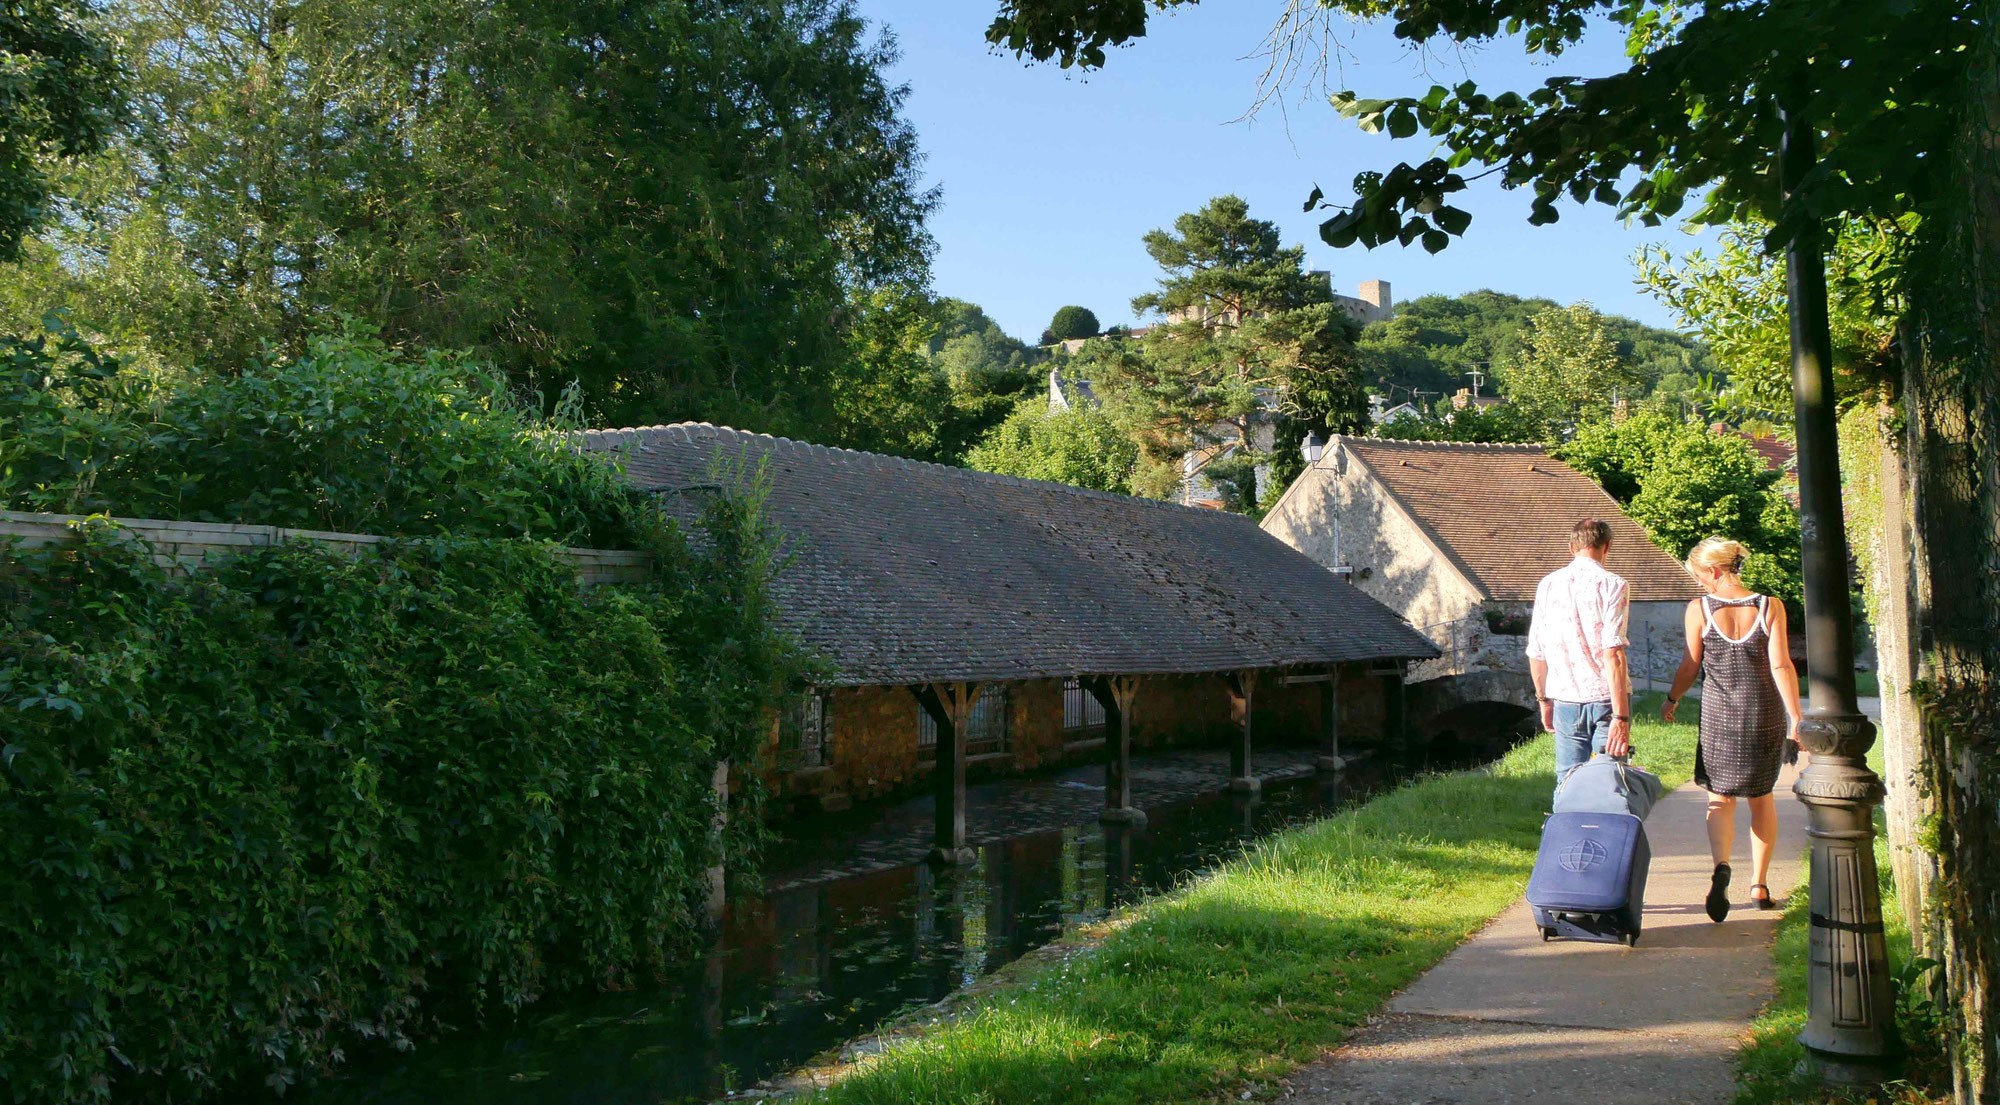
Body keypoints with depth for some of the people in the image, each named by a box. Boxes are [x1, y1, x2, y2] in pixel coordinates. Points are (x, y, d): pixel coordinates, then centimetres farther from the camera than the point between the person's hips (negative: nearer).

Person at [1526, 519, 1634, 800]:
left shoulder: (1547, 584, 5)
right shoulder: (1611, 585, -8)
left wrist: (1543, 699, 20)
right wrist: (1620, 717, -17)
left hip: (1565, 698, 3)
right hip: (1607, 696, -3)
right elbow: (1613, 653, -16)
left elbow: (1536, 652, 8)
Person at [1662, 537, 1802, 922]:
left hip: (1720, 716, -2)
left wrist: (1671, 700, 16)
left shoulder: (1699, 609, -6)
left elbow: (1690, 666, 0)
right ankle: (1759, 886, 20)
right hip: (1766, 714, 2)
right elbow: (1781, 666, -8)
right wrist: (1796, 718, -6)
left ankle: (1721, 867, -21)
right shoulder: (1770, 606, -4)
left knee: (1720, 798, 6)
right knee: (1762, 798, 18)